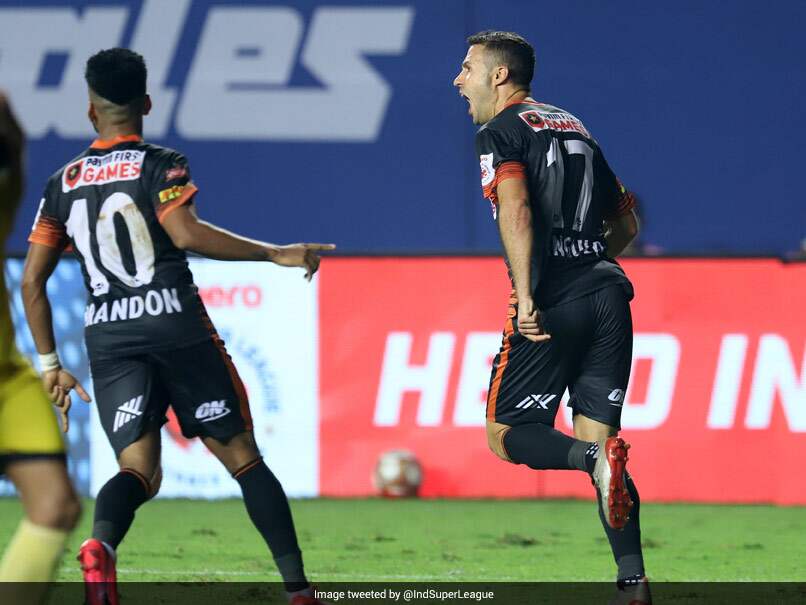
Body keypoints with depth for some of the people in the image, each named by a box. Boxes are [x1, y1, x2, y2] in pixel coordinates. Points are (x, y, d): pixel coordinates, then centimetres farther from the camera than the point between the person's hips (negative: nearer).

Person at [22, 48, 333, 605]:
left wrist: (51, 365, 18)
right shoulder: (160, 165, 0)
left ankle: (101, 542, -36)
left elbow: (32, 281, 13)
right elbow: (186, 233, -19)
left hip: (107, 339, 3)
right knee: (242, 456, 6)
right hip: (176, 324, -3)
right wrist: (275, 254, -14)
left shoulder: (62, 184, 14)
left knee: (139, 471, -2)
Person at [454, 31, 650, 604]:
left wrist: (528, 295, -22)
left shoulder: (501, 132, -1)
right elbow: (626, 222, 26)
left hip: (553, 305, -6)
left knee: (506, 435, 4)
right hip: (609, 295, 7)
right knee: (596, 435, 7)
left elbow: (516, 209, -18)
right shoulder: (574, 127, 22)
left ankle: (594, 457, -27)